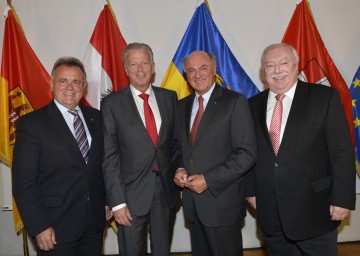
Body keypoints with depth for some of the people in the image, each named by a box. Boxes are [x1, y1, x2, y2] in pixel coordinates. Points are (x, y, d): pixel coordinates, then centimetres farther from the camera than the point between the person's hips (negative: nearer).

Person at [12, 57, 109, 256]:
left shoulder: (96, 117, 5)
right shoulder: (31, 123, -10)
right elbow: (24, 184, -11)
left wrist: (107, 202, 6)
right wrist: (39, 227, -14)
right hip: (56, 227, -4)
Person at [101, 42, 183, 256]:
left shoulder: (169, 97, 4)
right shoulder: (112, 104, -6)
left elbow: (177, 141, 10)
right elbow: (110, 157, -7)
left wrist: (180, 168, -5)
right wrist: (117, 202, -10)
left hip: (166, 190, 3)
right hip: (133, 194, -2)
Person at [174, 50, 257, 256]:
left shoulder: (235, 102, -9)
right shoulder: (182, 105, 9)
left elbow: (247, 154, -14)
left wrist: (208, 180, -17)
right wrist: (179, 170, -4)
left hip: (222, 202, -5)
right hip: (192, 202, 5)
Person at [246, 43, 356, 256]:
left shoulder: (325, 97, -6)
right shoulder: (254, 105, 5)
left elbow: (342, 152, -8)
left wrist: (342, 199, -11)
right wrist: (251, 190, 6)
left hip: (314, 209, -3)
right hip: (269, 211, 3)